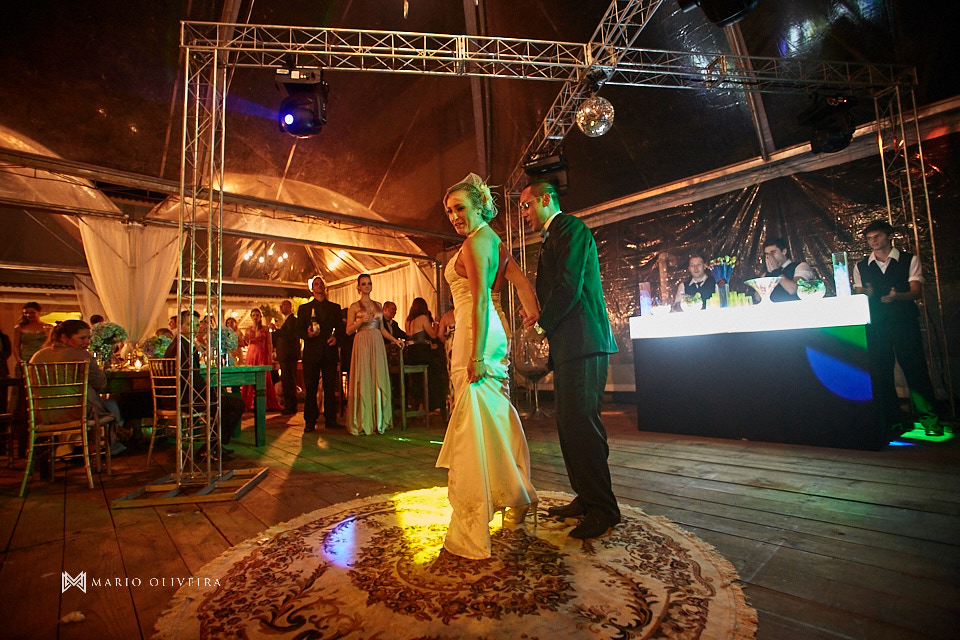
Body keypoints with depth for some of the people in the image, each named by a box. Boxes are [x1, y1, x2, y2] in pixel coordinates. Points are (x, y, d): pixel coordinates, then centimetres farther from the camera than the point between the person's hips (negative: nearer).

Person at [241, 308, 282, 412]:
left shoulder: (265, 329, 3)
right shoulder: (248, 329, 12)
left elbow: (270, 344, -2)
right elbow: (247, 343, 19)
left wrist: (270, 357, -10)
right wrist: (245, 338, -1)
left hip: (262, 355, -3)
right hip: (251, 355, 3)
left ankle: (264, 403, 0)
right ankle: (250, 404, 9)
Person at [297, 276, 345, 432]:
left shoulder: (334, 307, 15)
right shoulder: (304, 308, 13)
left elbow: (340, 327, 11)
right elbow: (299, 329, 8)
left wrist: (336, 337, -8)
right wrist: (307, 334, -12)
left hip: (329, 352, 1)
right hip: (311, 352, -1)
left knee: (330, 387, 2)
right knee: (310, 388, 0)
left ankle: (330, 419, 10)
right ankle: (310, 421, 8)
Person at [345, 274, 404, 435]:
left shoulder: (378, 305, 16)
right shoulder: (354, 307, 5)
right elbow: (349, 330, 2)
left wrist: (394, 339, 9)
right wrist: (360, 321, -13)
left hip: (377, 343, 4)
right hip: (362, 344, -4)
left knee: (379, 380, 1)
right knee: (363, 381, -4)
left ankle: (379, 420, 8)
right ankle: (363, 422, 4)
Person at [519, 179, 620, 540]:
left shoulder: (569, 227, -5)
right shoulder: (552, 238, 25)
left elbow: (569, 287, -16)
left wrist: (542, 323, -6)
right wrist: (540, 318, 7)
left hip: (582, 344, -10)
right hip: (568, 347, 10)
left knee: (580, 425, -8)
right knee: (569, 425, 13)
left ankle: (604, 510, 5)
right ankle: (586, 499, 25)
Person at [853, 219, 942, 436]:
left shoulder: (909, 260, 7)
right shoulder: (861, 267, 12)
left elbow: (917, 292, -3)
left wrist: (897, 295, -23)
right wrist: (867, 294, -13)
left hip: (905, 323, -1)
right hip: (875, 326, 2)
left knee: (915, 369, -4)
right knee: (881, 373, 2)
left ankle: (929, 419, 7)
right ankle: (892, 421, 12)